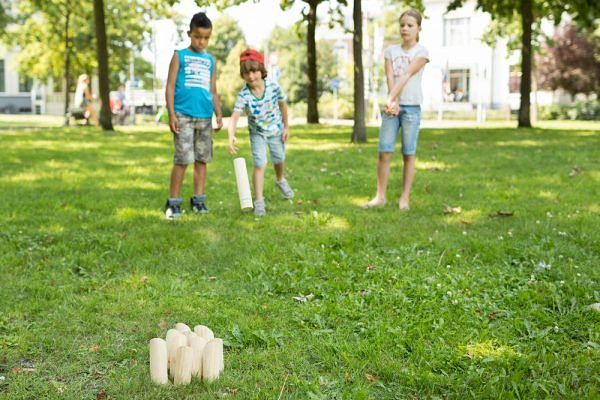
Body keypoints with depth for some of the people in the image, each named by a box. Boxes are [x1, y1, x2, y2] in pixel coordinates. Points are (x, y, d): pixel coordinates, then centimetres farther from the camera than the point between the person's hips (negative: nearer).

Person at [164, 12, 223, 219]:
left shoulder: (210, 60, 16)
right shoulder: (179, 56, 4)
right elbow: (170, 86, 0)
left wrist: (218, 114, 7)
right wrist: (171, 114, -9)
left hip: (205, 117, 4)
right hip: (183, 115, -4)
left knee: (202, 160, 7)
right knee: (182, 159, -7)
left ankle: (198, 199, 16)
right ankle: (173, 202, 1)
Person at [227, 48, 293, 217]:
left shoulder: (274, 87, -23)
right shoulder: (243, 95, -28)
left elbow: (282, 105, -6)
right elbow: (234, 117, -38)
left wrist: (286, 127, 1)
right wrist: (231, 137, -55)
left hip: (276, 130, 2)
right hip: (257, 133, -2)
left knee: (279, 160, 20)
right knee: (259, 165, -13)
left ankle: (280, 181, 52)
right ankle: (259, 201, -5)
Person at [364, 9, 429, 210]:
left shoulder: (421, 51, 1)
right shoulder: (390, 51, 12)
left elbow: (406, 77, -11)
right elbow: (390, 79, -1)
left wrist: (391, 100, -20)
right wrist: (392, 103, -16)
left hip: (411, 107, -3)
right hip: (393, 106, 3)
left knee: (408, 154, 1)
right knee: (384, 152, -3)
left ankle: (405, 197, 6)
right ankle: (381, 196, 3)